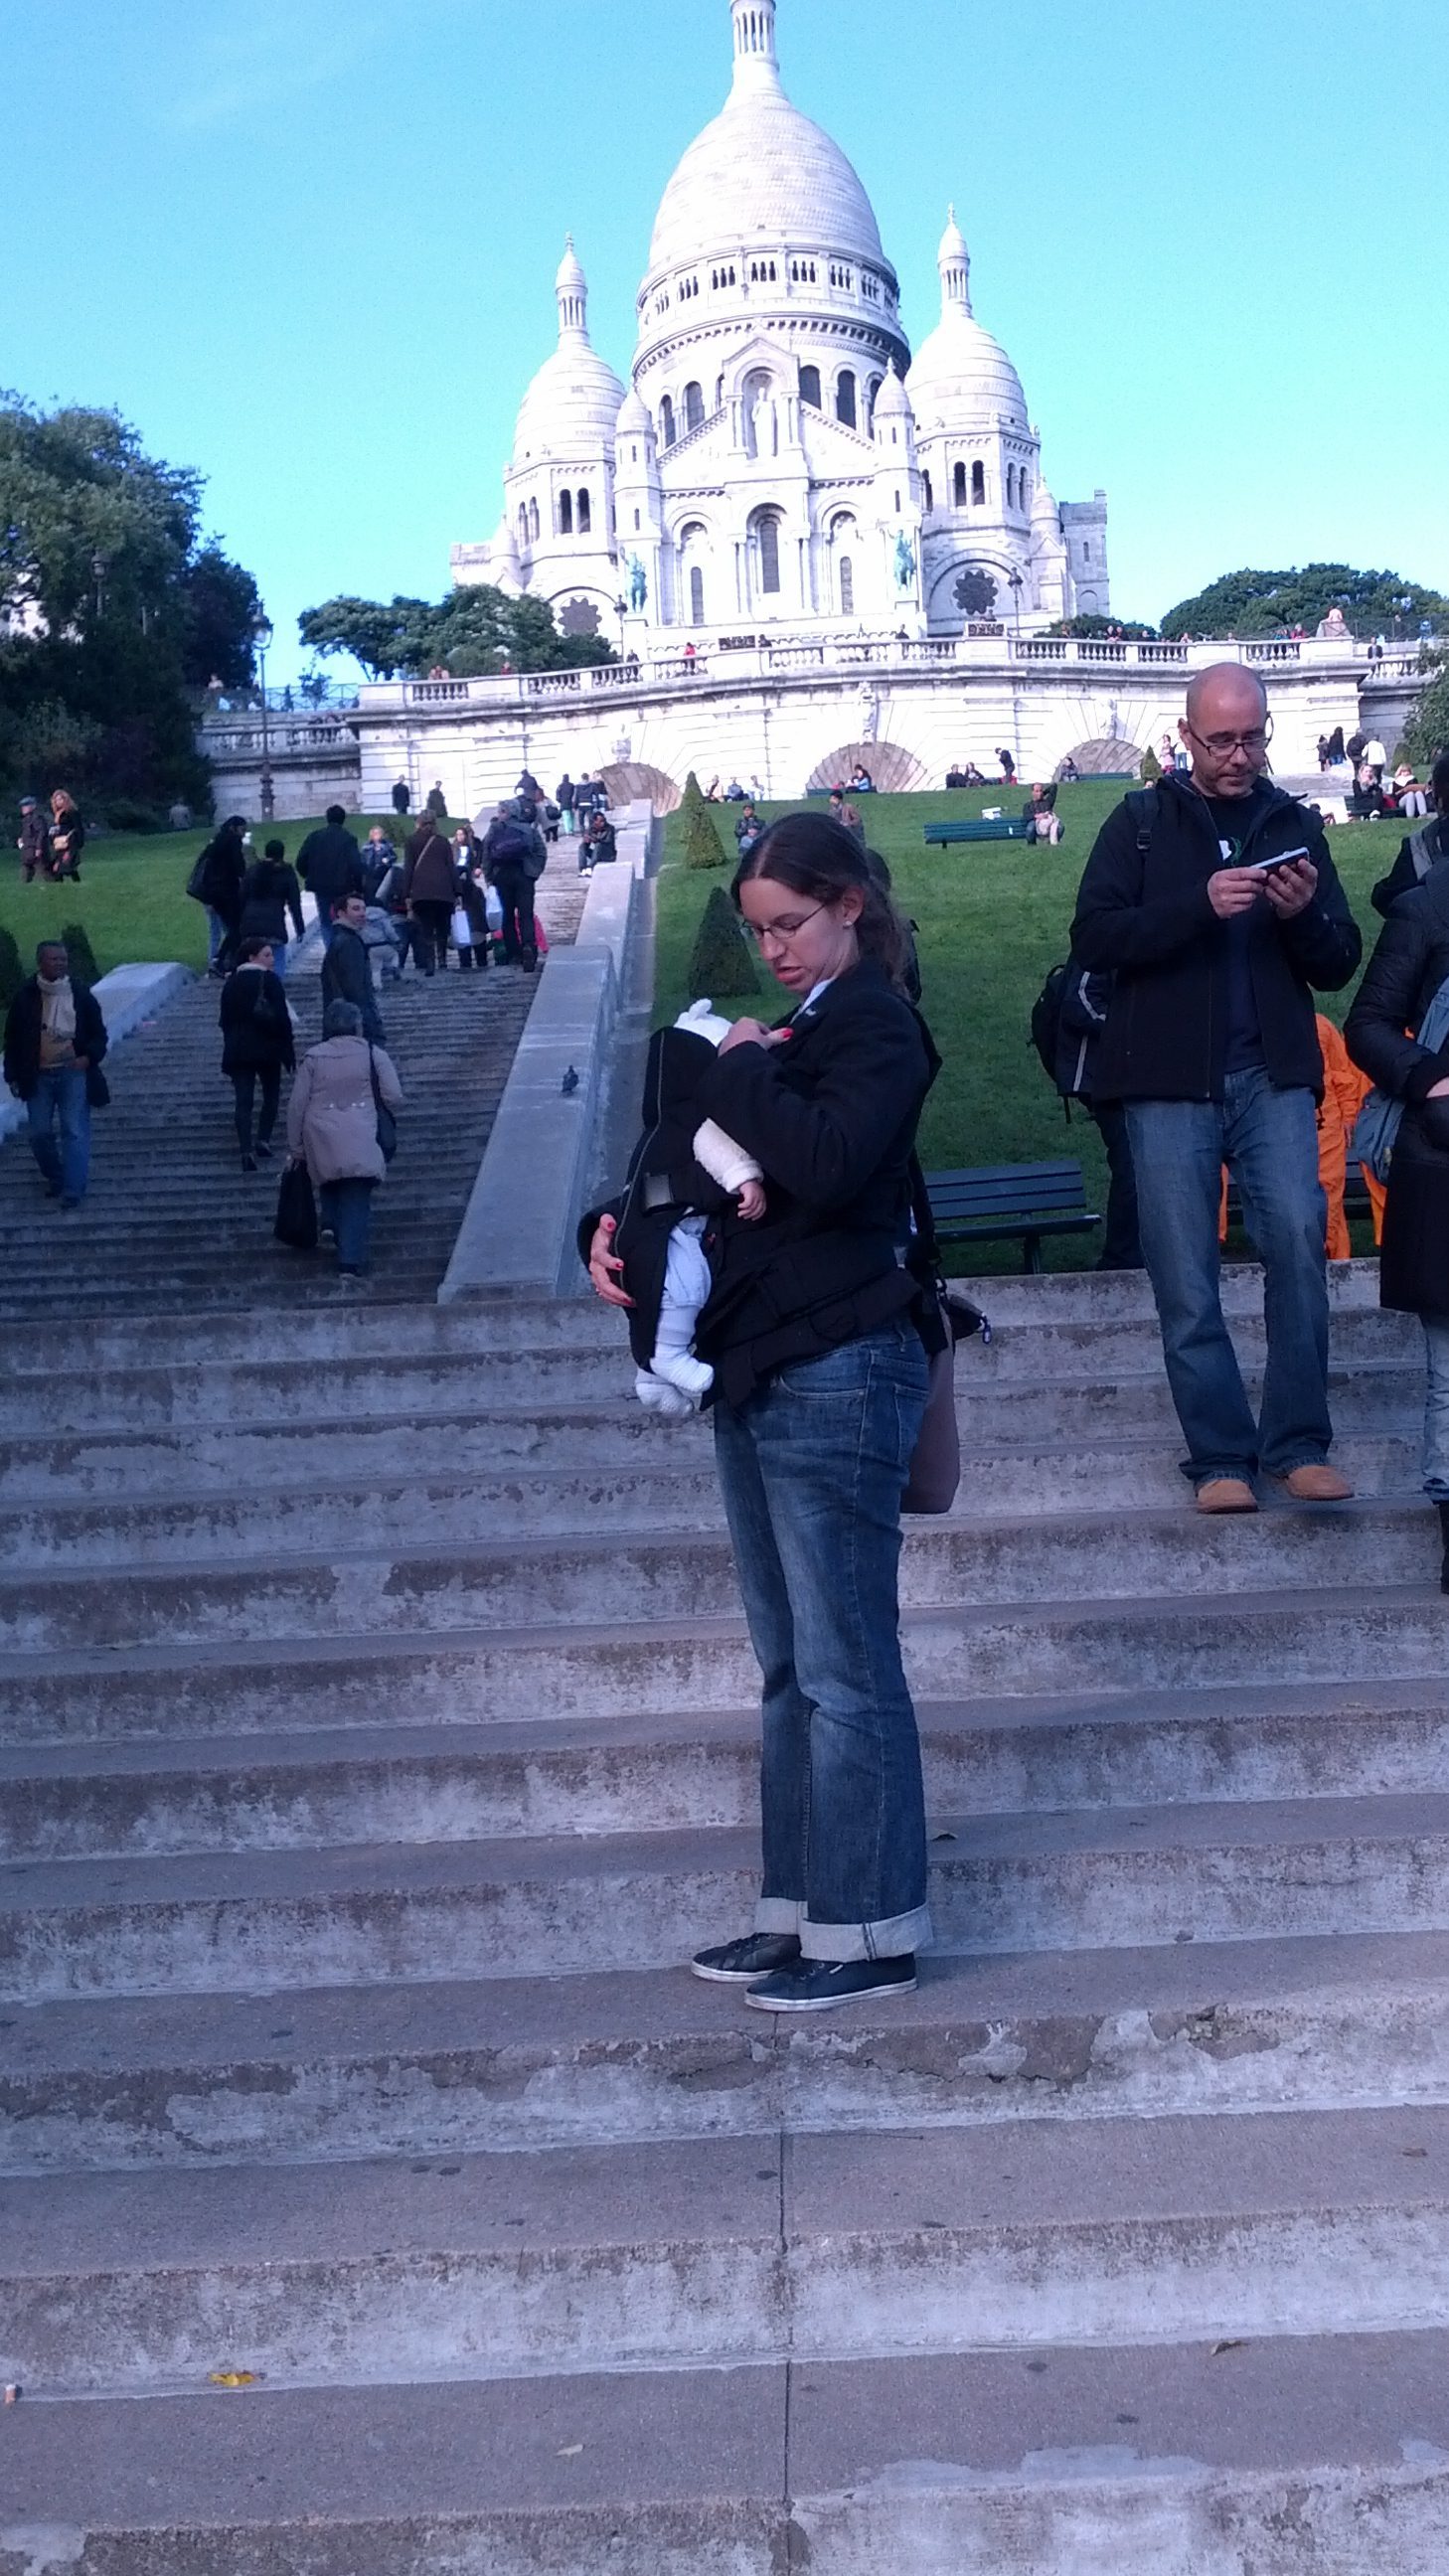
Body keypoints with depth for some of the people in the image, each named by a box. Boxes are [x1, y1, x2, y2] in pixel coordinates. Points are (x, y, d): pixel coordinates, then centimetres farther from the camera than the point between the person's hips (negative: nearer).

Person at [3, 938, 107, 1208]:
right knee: (39, 1133, 6)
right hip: (38, 1076, 2)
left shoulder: (81, 995, -1)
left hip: (74, 1073, -1)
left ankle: (73, 1189, -3)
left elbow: (98, 1034, 7)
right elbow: (12, 1039, 7)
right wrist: (13, 1075, 2)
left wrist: (89, 1057, -12)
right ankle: (54, 1178, 28)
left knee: (75, 1132, -7)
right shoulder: (26, 998, -1)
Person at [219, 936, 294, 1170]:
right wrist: (286, 1053, -7)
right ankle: (263, 1140, 4)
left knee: (244, 1102, 1)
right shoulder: (270, 980, -6)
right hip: (267, 1049, -3)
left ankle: (246, 1150, -10)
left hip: (237, 1051, 3)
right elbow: (282, 1019, -11)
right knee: (271, 1096, 15)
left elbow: (225, 1020, 12)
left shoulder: (231, 983, 8)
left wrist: (229, 1055, 17)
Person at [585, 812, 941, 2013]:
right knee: (793, 1665, 13)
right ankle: (804, 1909, 22)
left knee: (846, 1667, -3)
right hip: (758, 1371, 9)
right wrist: (615, 1227, 2)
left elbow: (825, 1164, -26)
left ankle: (870, 1933, 6)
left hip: (837, 1374, -9)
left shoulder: (877, 1026, -8)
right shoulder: (790, 1026, 18)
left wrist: (740, 1073, -12)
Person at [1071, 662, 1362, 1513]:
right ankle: (1220, 1457, 7)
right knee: (1185, 1279, -1)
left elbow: (1339, 966, 12)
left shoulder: (1296, 826, 13)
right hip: (1169, 1080, -1)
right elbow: (1094, 938, -6)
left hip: (1274, 1075, 1)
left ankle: (1299, 1443, -7)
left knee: (1299, 1242, -15)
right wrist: (1199, 905, -18)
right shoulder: (1142, 824, 6)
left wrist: (1306, 915, -9)